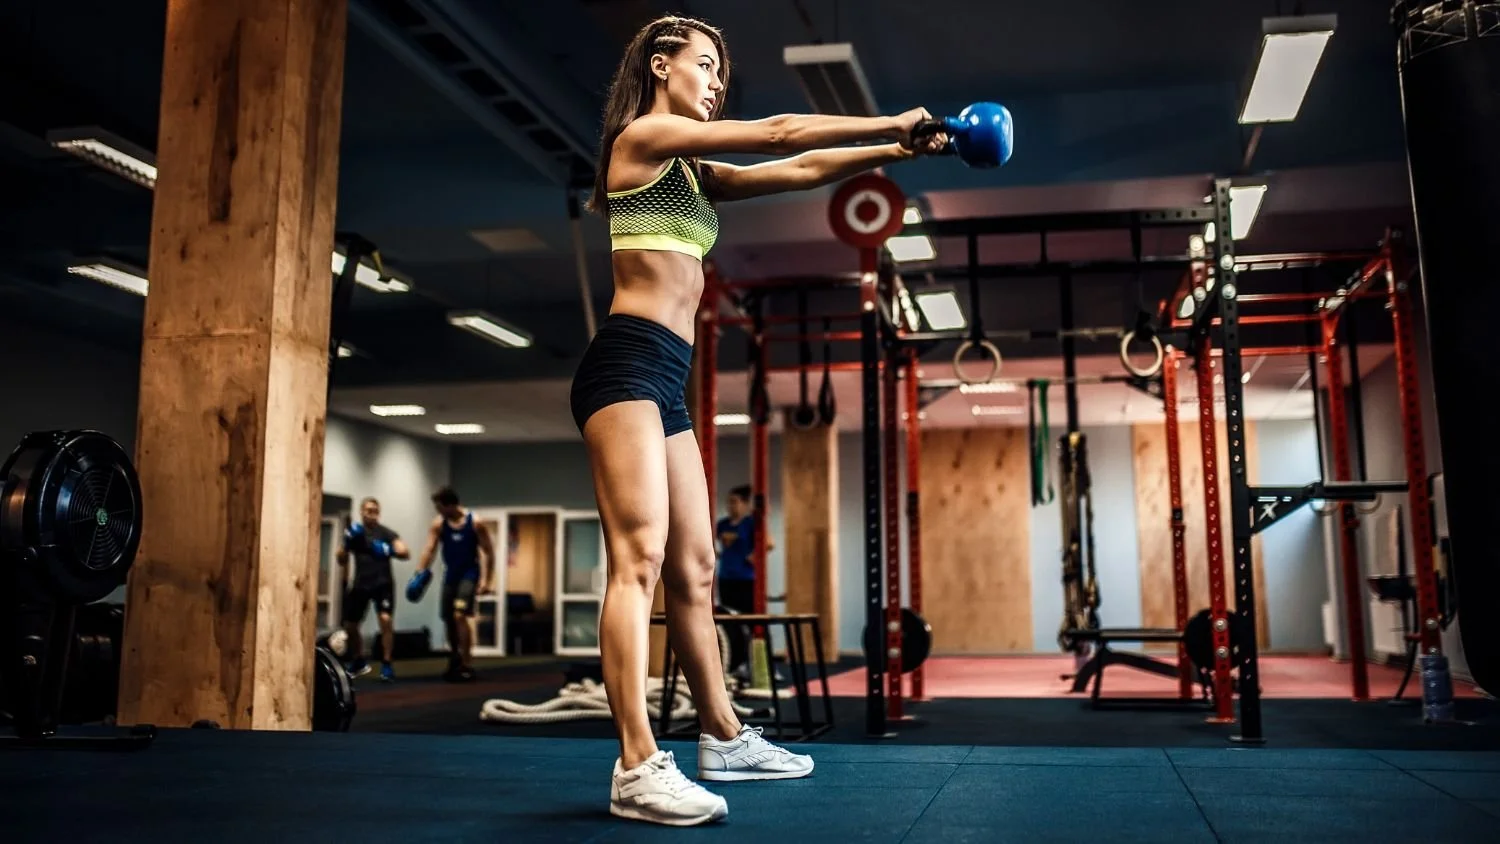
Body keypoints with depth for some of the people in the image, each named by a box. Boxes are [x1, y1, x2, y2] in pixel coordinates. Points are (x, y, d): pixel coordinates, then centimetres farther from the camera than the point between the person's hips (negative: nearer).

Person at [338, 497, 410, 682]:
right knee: (350, 624, 10)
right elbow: (341, 560, 8)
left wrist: (389, 551, -28)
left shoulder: (386, 533, -2)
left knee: (385, 619, -22)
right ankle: (359, 662, 33)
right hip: (360, 584, 4)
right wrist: (347, 543, -9)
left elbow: (406, 553, -10)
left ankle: (386, 664, -12)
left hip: (382, 582, -4)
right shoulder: (353, 532, 8)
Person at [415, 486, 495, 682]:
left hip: (469, 574, -5)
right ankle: (456, 660, 31)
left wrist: (485, 580, -15)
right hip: (450, 575, 5)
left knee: (459, 616, -20)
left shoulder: (475, 523, -11)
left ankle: (467, 665, -15)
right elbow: (429, 549, -9)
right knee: (448, 619, 10)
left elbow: (488, 552, -8)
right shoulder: (438, 524, -2)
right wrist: (419, 574, -22)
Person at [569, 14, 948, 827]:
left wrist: (893, 152, 11)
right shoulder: (644, 136, 0)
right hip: (627, 363, -9)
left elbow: (799, 171, 20)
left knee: (694, 568, 11)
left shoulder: (694, 172, 25)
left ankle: (723, 738, 21)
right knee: (640, 557, -17)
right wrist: (890, 124, 3)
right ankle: (637, 769, -20)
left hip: (665, 379, 9)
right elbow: (781, 135, -4)